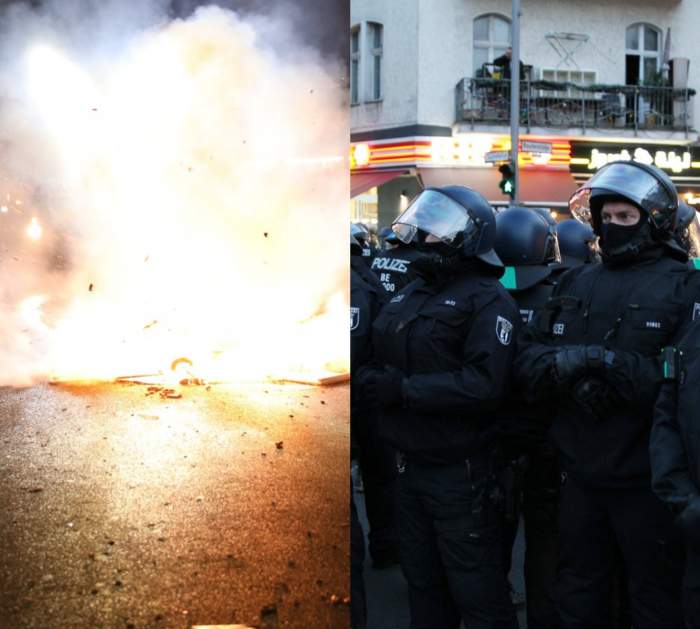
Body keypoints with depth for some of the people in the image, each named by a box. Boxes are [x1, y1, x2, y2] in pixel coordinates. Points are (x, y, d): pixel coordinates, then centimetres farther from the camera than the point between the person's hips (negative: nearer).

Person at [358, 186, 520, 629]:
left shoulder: (487, 300, -12)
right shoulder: (411, 294, 13)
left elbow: (485, 384, -24)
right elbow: (383, 357, 17)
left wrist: (403, 389, -23)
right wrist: (375, 379, -6)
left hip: (459, 471, -8)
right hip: (410, 463, 8)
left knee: (476, 591, 2)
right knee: (423, 582, 21)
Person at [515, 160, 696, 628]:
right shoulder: (576, 283, 10)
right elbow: (527, 357, 2)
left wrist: (613, 365, -28)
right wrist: (564, 365, -18)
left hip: (645, 478, -5)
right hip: (581, 471, 5)